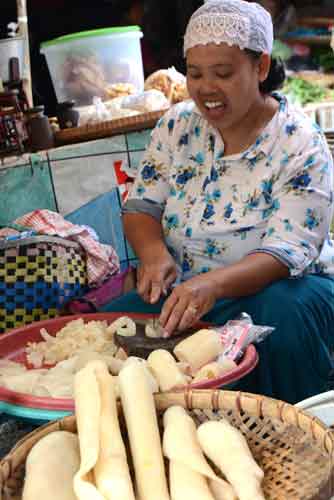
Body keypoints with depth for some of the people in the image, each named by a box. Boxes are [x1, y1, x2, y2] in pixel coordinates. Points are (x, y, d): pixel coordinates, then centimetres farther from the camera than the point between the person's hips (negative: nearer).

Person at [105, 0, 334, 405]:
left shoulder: (300, 146, -14)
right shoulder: (176, 125, 1)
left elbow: (284, 254, -22)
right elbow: (141, 207, 5)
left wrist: (213, 284, -42)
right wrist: (154, 252, -20)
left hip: (275, 286, -3)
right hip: (184, 289, 4)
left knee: (286, 315, -38)